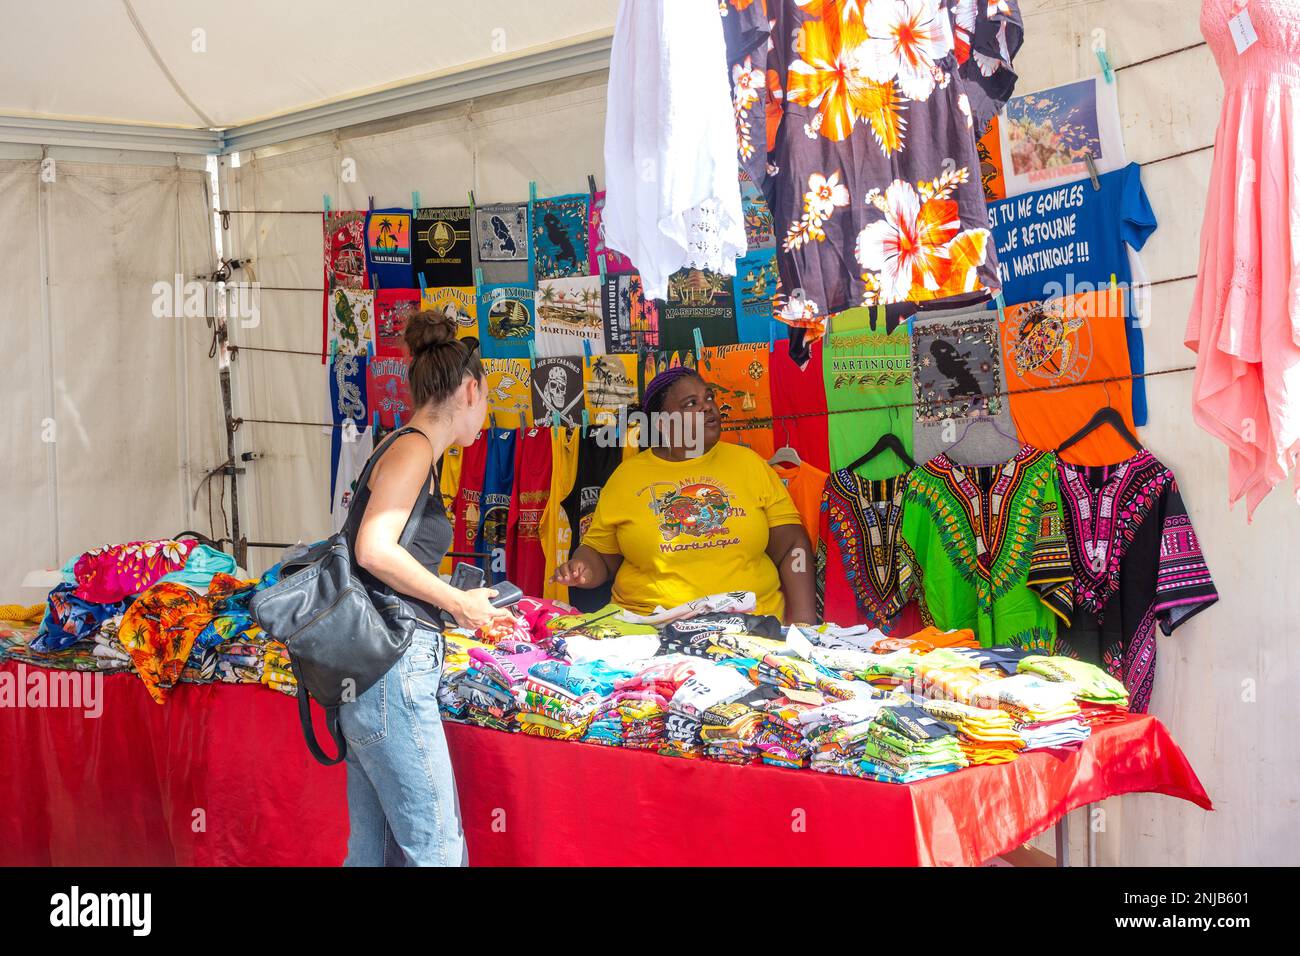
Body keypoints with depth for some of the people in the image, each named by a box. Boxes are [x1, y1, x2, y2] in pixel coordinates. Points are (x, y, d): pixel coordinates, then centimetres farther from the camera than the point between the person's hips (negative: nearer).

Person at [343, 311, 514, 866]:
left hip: (367, 668, 10)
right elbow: (374, 550, -19)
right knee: (436, 848, -5)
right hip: (392, 663, -10)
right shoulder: (413, 448, -8)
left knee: (373, 847, 14)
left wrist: (461, 604, 17)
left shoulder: (406, 450, 19)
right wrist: (458, 602, -10)